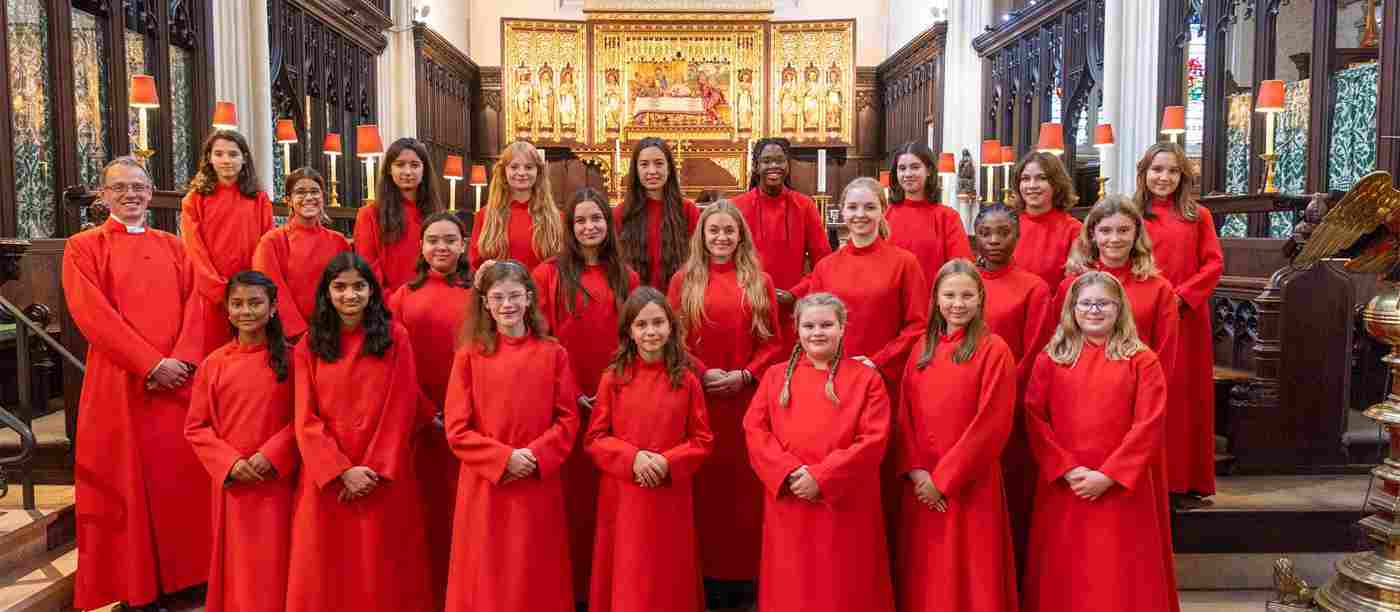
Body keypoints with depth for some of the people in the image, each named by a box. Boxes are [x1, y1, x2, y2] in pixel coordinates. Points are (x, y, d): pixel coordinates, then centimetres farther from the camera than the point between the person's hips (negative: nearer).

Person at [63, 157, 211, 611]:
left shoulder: (173, 247, 15)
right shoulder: (84, 247, 3)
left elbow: (193, 306, 5)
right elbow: (93, 315, -8)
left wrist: (183, 360, -12)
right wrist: (151, 363, -16)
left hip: (178, 380, 3)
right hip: (119, 386, -3)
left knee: (182, 478, 5)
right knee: (126, 482, 1)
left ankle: (184, 573, 16)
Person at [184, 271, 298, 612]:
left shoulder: (289, 359, -2)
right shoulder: (213, 364, 1)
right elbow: (196, 427, 3)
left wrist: (271, 456, -15)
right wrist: (231, 463, -9)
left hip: (278, 482, -1)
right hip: (232, 484, 1)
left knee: (274, 568, 4)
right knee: (237, 566, 10)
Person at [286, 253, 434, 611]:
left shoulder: (395, 338, 0)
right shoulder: (309, 347, 4)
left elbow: (401, 409, -4)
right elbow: (306, 420, -2)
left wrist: (375, 470, -11)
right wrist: (343, 471, -12)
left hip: (384, 479, -1)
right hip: (326, 479, 2)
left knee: (383, 575, 7)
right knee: (327, 575, 9)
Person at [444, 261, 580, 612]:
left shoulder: (553, 353, 1)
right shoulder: (469, 355, -1)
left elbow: (568, 419, 0)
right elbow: (457, 429, -4)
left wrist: (535, 456, -15)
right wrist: (504, 458, -14)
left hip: (539, 488, 1)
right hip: (485, 489, 0)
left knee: (537, 583, 10)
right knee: (487, 582, 8)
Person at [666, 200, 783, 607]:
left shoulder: (759, 281, 7)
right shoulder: (684, 280, 4)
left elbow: (773, 342, 5)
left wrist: (744, 375, -9)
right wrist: (700, 374, -13)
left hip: (747, 398, 1)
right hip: (699, 397, -1)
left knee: (744, 484, 6)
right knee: (706, 484, 4)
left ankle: (743, 574, 18)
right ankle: (708, 574, 15)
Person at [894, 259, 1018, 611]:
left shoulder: (993, 350, -8)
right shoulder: (922, 348, 9)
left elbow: (991, 424, -13)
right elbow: (905, 414, 8)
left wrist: (944, 479, -14)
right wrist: (915, 470, -6)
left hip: (969, 485, -5)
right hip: (921, 485, 5)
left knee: (970, 579, 5)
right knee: (924, 580, 14)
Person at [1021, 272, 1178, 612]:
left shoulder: (1141, 360, 1)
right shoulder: (1050, 360, 5)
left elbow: (1149, 426, -6)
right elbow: (1034, 419, 0)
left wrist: (1108, 475, -13)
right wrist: (1066, 469, -12)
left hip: (1122, 488, -1)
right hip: (1063, 488, 1)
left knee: (1121, 580, 6)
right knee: (1065, 579, 9)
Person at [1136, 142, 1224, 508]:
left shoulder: (1198, 216, 9)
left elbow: (1214, 264, 2)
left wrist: (1182, 294, -11)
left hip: (1186, 319, 1)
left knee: (1184, 394, 4)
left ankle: (1183, 482, 12)